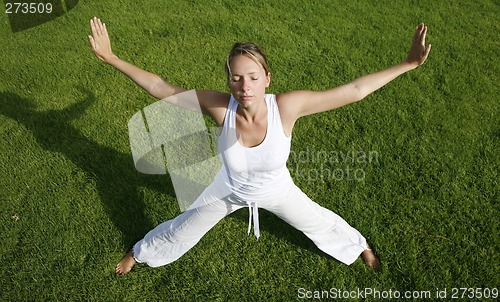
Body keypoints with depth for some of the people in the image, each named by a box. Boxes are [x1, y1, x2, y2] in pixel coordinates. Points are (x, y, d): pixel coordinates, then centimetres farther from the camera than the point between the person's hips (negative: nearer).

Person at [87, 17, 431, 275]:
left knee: (320, 223, 25)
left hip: (277, 191, 0)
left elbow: (354, 90, -34)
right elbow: (160, 87, -26)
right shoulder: (220, 107, -35)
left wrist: (409, 63, -36)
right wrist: (111, 57, -26)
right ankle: (140, 252, 57)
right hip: (229, 190, 1)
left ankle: (359, 245, 62)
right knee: (181, 231, 22)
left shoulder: (286, 106, -37)